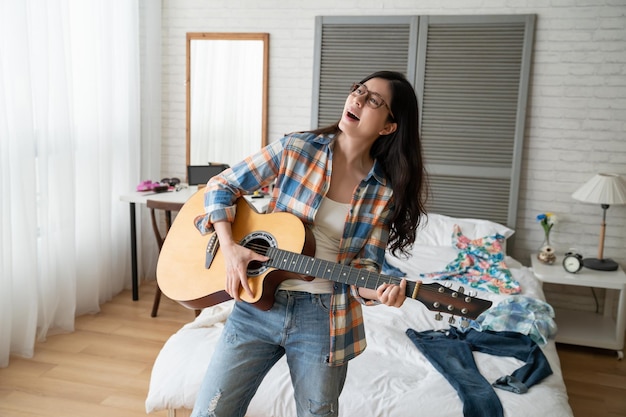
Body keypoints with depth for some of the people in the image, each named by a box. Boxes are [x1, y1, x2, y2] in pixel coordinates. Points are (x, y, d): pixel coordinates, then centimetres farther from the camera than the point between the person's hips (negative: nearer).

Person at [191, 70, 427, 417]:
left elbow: (366, 264, -1)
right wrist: (229, 248, -14)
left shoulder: (385, 193, -3)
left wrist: (379, 292, -23)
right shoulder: (296, 149, -6)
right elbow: (221, 187, -1)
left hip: (324, 318, 1)